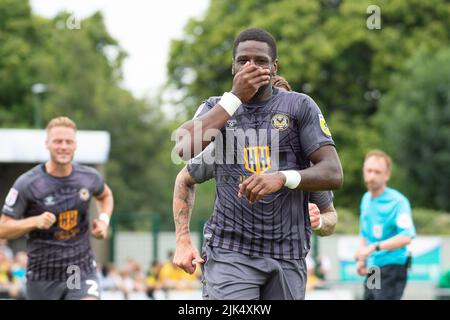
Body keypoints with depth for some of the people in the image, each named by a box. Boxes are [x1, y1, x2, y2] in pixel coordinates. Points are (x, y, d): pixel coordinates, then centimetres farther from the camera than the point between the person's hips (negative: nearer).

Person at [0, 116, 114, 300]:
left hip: (83, 269, 1)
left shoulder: (89, 177, -1)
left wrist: (104, 220, 4)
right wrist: (35, 221, -24)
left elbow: (105, 196, 24)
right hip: (43, 275, -1)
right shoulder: (27, 184, -11)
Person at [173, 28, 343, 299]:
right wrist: (235, 97, -12)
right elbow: (184, 148, -13)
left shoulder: (300, 106, 5)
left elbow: (333, 173, -4)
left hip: (288, 255, 1)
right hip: (230, 250, -1)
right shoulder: (217, 106, 9)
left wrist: (283, 178, -23)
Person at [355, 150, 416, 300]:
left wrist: (374, 248, -32)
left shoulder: (397, 201, -14)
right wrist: (361, 259, 10)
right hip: (372, 270, 9)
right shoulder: (366, 199, 12)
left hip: (391, 270, -9)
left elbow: (406, 237, -28)